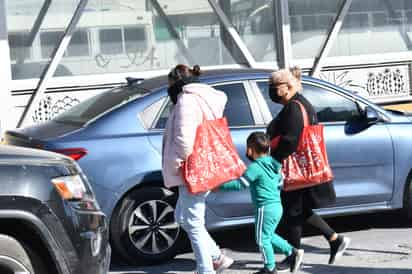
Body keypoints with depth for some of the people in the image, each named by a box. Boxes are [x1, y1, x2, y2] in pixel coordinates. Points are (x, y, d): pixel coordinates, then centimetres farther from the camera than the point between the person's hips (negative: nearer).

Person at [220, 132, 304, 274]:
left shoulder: (255, 167, -17)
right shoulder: (273, 164, 10)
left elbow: (240, 184, -17)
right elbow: (280, 182, 19)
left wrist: (220, 186, -10)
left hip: (265, 208, -9)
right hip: (277, 205, 9)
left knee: (262, 239, 5)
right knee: (269, 236, 22)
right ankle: (292, 252, 18)